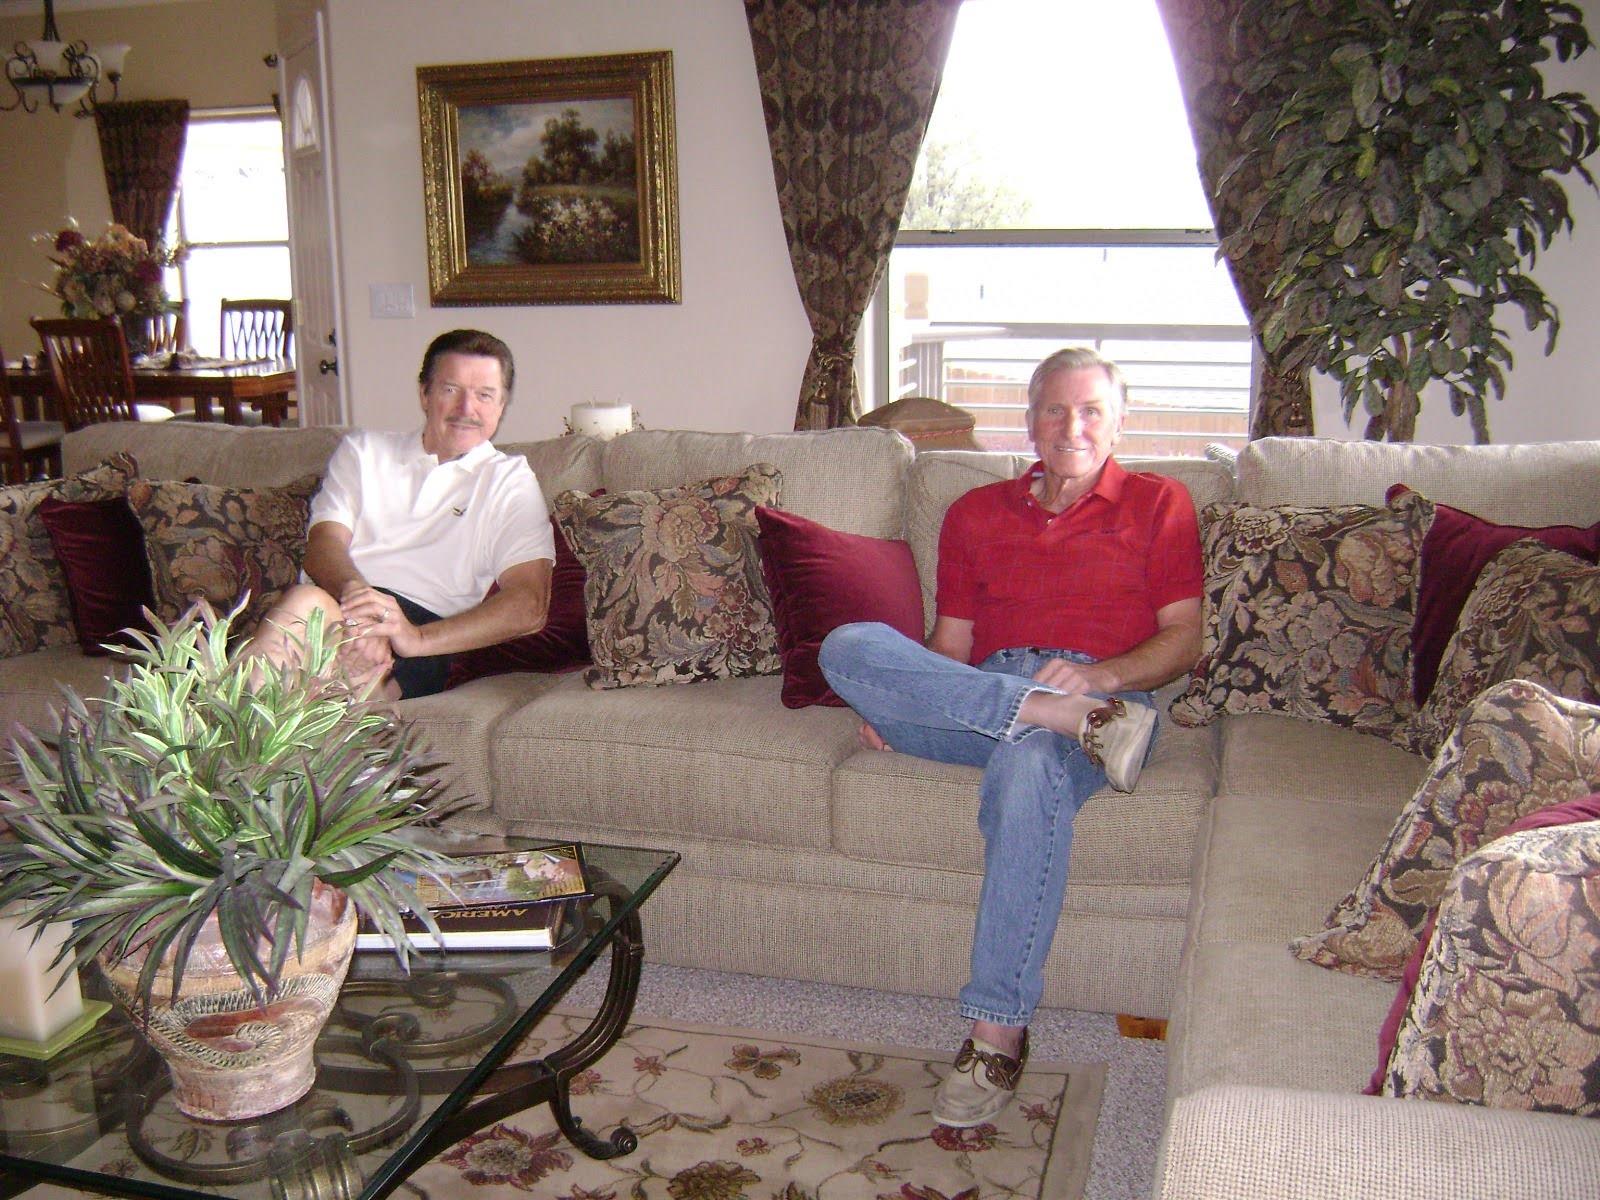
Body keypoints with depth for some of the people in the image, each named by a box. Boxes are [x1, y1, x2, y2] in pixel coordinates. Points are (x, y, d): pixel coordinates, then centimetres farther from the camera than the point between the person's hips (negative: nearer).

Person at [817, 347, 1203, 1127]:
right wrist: (890, 701, -3)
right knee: (849, 646, -25)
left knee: (1027, 768, -40)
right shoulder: (976, 513, 25)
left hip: (1106, 690, -3)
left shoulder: (1158, 504, 17)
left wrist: (1100, 674, -14)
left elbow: (1183, 639, 6)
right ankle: (1079, 721, -35)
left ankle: (998, 1033, -34)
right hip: (981, 693, 4)